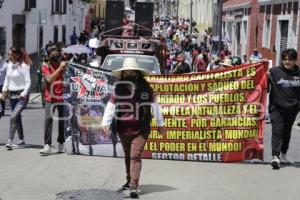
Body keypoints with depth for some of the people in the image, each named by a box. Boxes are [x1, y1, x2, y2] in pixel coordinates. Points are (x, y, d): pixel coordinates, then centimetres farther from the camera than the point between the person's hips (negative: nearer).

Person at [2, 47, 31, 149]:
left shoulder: (24, 66, -13)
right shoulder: (9, 65, 7)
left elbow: (28, 82, -14)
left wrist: (24, 94, -23)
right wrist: (4, 90, 8)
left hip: (21, 95, -7)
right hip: (11, 95, 7)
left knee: (13, 117, -19)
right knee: (17, 118, 15)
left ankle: (10, 141, -22)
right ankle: (21, 139, 28)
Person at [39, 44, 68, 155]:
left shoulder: (63, 64, 1)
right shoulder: (46, 66, -4)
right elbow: (49, 79, -20)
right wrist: (60, 68, -23)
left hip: (62, 96, 2)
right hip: (50, 97, -2)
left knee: (62, 119, 8)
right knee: (48, 118, -16)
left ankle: (61, 143, 23)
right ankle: (47, 145, -18)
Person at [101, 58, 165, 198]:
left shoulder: (145, 88, -4)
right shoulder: (119, 88, -2)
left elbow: (154, 105, 4)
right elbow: (111, 106, -6)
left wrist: (160, 124, 10)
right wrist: (105, 123, -18)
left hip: (141, 130, -3)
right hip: (123, 129, 3)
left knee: (135, 156, -12)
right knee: (128, 156, 18)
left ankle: (133, 186, -17)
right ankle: (129, 181, 34)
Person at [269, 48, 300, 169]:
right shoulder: (275, 72, -6)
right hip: (276, 108, -3)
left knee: (287, 132, 17)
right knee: (277, 131, -12)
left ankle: (283, 155, 33)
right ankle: (275, 157, -16)